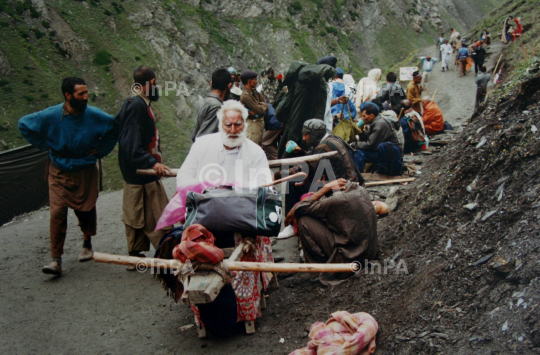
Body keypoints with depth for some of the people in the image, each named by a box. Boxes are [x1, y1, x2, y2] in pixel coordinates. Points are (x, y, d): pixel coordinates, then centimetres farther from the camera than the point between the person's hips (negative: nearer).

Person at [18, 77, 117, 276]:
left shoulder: (94, 116, -10)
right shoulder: (51, 116, -13)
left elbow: (115, 129, 7)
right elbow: (24, 125, 3)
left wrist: (100, 150, 1)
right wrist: (45, 145, -1)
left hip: (85, 171, 1)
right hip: (59, 172, -1)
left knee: (86, 210, 11)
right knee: (57, 212, -11)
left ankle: (87, 244, 40)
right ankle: (56, 260, -6)